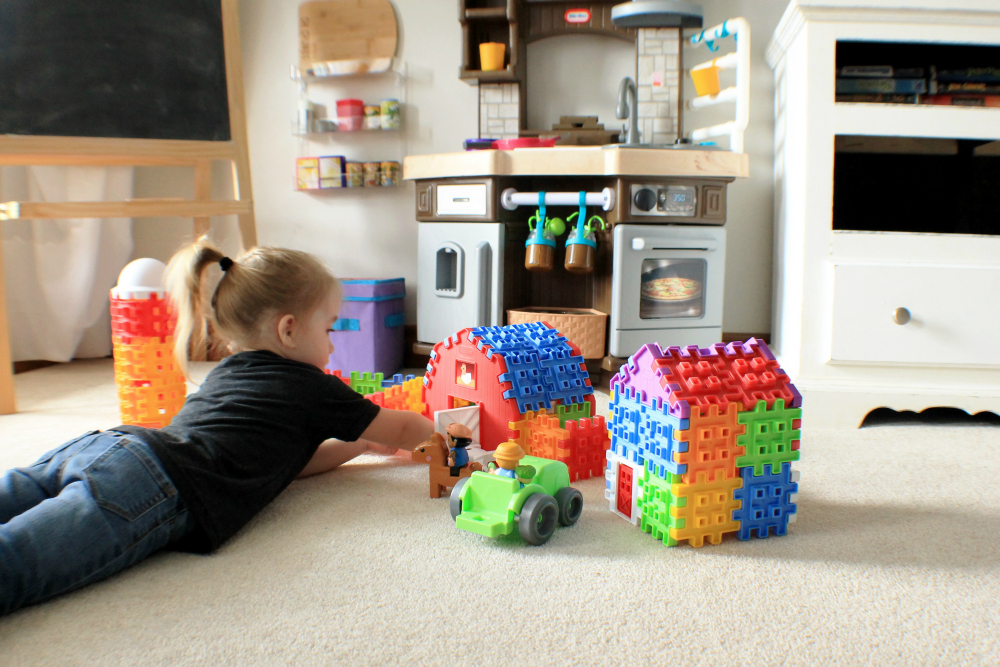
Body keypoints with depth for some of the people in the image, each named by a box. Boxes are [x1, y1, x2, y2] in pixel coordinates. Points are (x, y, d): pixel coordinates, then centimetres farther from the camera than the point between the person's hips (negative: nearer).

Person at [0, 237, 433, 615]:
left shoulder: (228, 373, 36)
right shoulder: (310, 386, 15)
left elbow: (283, 460, 45)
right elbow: (404, 430, 28)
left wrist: (360, 444, 45)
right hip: (155, 486, -9)